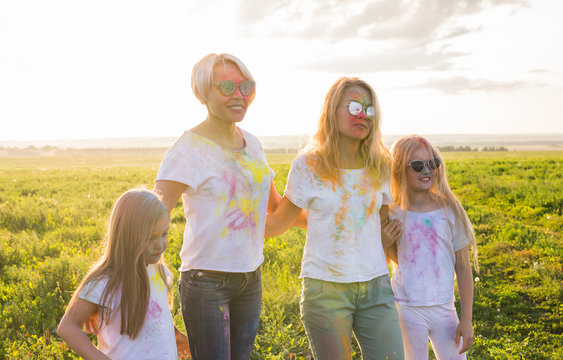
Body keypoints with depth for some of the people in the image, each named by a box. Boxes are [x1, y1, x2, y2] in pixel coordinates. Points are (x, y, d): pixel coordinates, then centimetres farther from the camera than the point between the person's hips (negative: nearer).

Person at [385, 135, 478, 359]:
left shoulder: (449, 210, -3)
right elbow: (398, 260, 8)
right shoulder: (393, 215, -3)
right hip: (407, 309, -1)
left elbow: (463, 267, 0)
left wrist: (467, 319, -1)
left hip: (444, 308, 1)